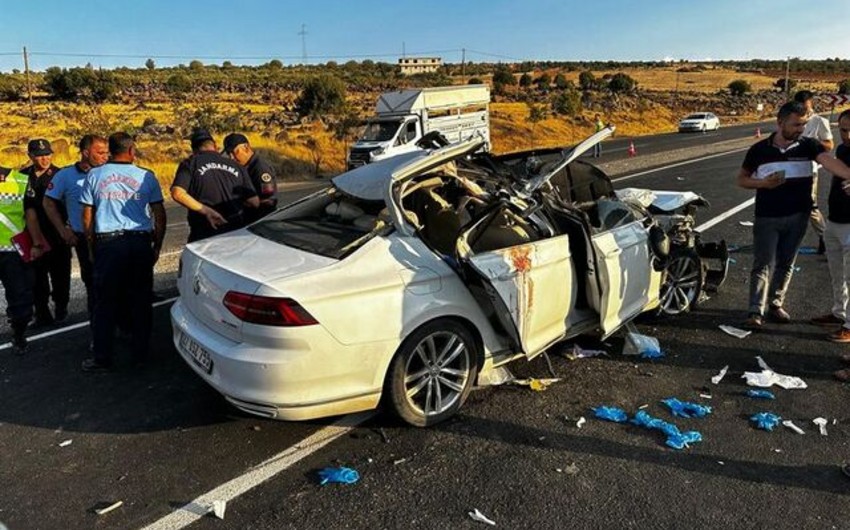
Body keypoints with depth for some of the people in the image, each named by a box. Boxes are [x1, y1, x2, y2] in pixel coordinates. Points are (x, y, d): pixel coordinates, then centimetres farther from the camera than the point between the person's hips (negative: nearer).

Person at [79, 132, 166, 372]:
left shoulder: (94, 175, 5)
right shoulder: (146, 176, 3)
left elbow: (87, 217, 5)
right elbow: (160, 216, 3)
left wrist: (91, 247, 14)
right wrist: (157, 247, 12)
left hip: (107, 242, 0)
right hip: (141, 243, 0)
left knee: (105, 302, 6)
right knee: (141, 300, 7)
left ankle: (102, 359, 10)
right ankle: (141, 354, 14)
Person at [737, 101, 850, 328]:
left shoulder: (808, 146, -2)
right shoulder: (759, 150, -3)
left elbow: (830, 162, -19)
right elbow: (742, 179, 6)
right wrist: (763, 183, -14)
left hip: (798, 216, 2)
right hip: (767, 217, -2)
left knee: (786, 264, 12)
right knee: (764, 264, -2)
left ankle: (776, 304, 26)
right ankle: (756, 311, 1)